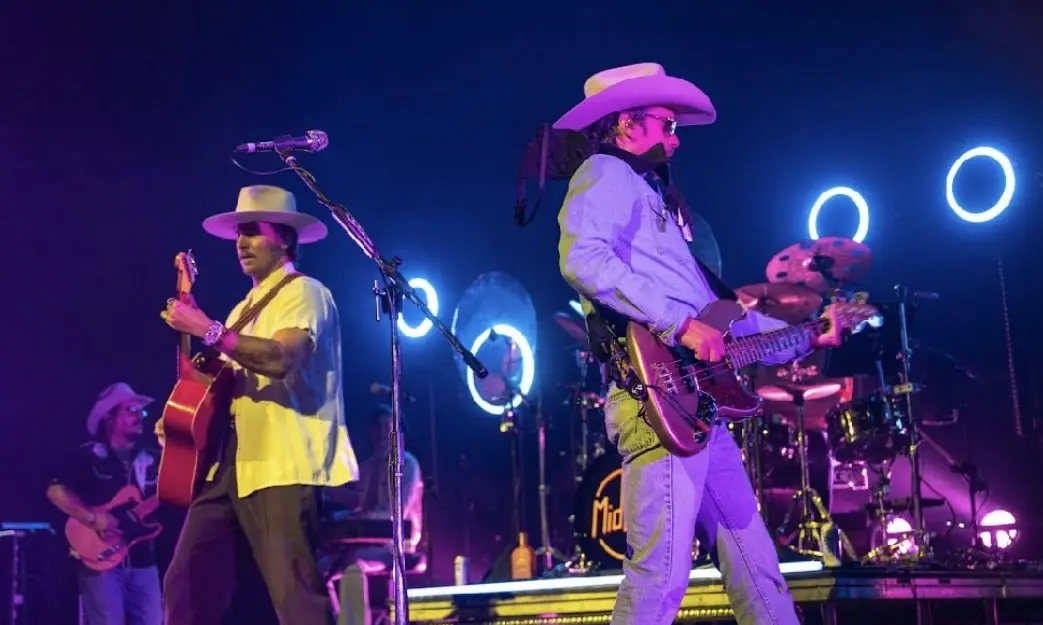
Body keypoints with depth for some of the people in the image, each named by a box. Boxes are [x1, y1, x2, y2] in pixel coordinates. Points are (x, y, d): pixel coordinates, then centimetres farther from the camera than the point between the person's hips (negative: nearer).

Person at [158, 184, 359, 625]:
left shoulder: (304, 292, -3)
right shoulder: (244, 308, 24)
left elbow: (281, 359, -22)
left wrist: (208, 330, -19)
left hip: (282, 467, -9)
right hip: (230, 465, 9)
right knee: (186, 585, 5)